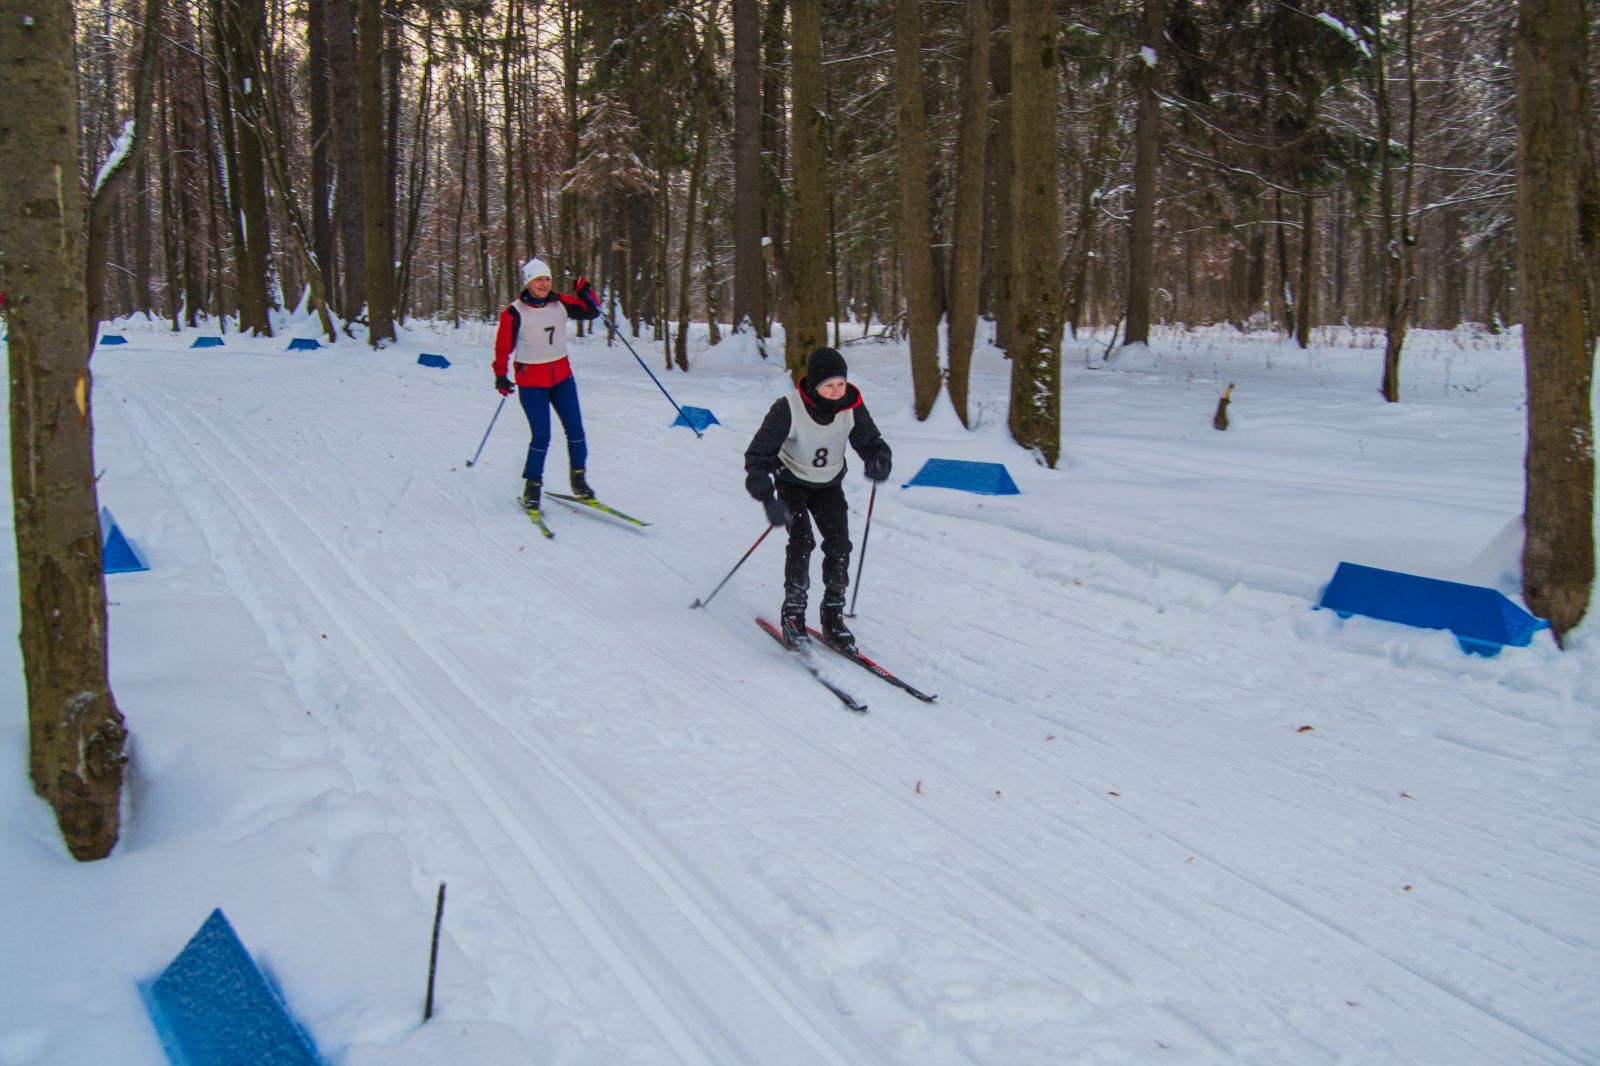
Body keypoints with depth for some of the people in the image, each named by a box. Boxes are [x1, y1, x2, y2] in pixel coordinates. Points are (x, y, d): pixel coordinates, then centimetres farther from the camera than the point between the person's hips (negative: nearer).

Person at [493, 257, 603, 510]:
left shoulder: (560, 303, -1)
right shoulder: (515, 313, -13)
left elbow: (591, 312, 7)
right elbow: (503, 346, -6)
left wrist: (585, 292, -10)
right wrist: (501, 376, -6)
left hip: (562, 376, 4)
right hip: (531, 382, -4)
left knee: (575, 430, 2)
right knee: (541, 436, -7)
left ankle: (578, 479, 17)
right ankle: (532, 485, 10)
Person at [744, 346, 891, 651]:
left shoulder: (852, 406, -21)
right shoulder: (788, 409, -31)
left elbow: (871, 442, -11)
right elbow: (758, 456, -29)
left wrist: (878, 462, -36)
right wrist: (768, 498, -43)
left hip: (829, 484, 3)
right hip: (791, 482, -3)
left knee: (840, 544, -11)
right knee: (802, 540, -21)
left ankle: (833, 616, 5)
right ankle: (792, 613, -6)